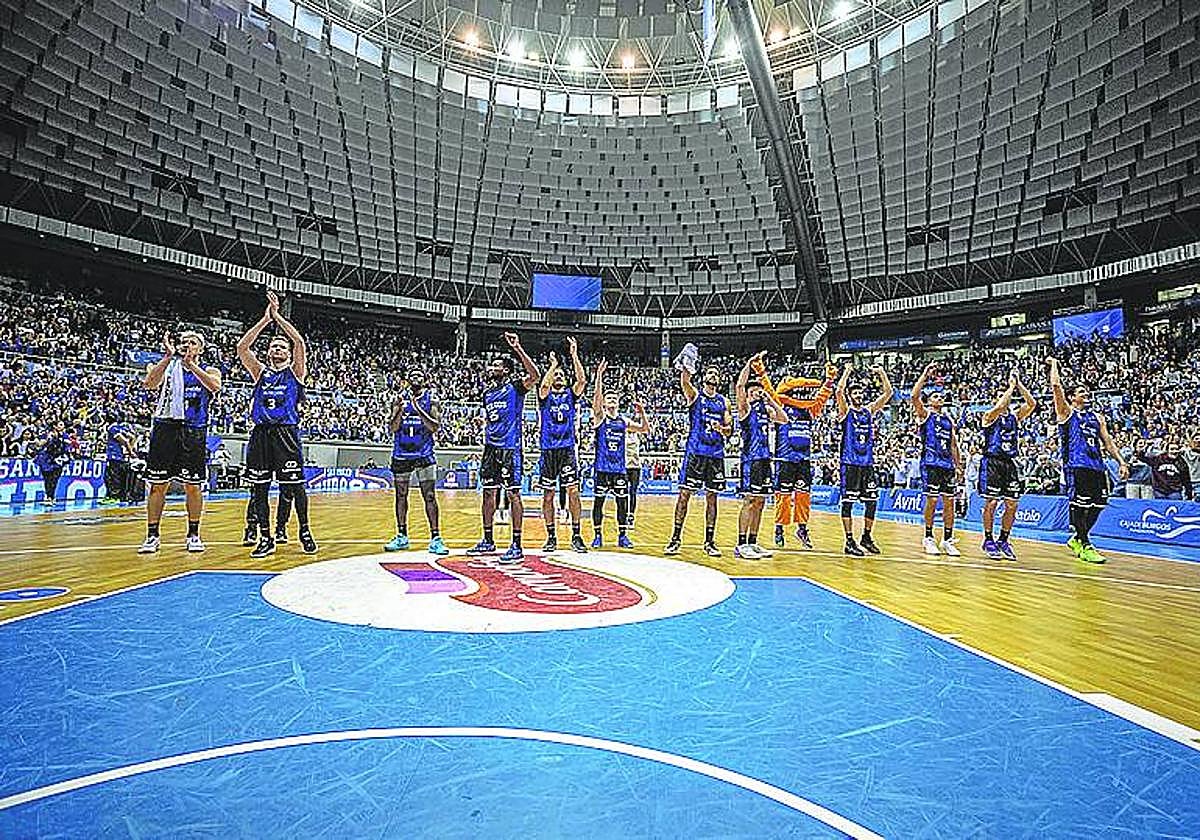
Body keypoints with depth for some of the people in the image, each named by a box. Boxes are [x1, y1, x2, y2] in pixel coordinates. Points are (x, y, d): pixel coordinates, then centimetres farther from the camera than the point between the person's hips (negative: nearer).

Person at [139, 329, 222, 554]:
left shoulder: (209, 371, 8)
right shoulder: (166, 366, 9)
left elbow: (215, 386, -16)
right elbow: (150, 384, -12)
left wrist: (191, 365, -24)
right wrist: (169, 356, -20)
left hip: (194, 431, 0)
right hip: (165, 427, 1)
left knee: (193, 486, 4)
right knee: (158, 485, 2)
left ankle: (194, 534, 15)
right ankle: (152, 535, 11)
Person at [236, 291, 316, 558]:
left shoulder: (295, 372, 9)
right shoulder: (261, 373, 17)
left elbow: (300, 342, -5)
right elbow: (242, 347, 4)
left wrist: (277, 316, -1)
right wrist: (265, 319, 1)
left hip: (286, 433, -3)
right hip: (260, 434, 3)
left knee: (295, 485, -4)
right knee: (259, 489, 3)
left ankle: (305, 531, 10)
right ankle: (265, 538, 12)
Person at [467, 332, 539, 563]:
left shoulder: (515, 388, -5)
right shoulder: (488, 392, 17)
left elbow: (534, 376, -25)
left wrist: (517, 348, -27)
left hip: (510, 449, -8)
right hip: (491, 448, 8)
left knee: (513, 494, -6)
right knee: (489, 493, 11)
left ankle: (517, 546, -3)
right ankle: (488, 541, 23)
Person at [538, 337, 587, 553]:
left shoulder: (571, 395, 10)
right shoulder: (545, 396, 7)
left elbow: (582, 380, -8)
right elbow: (544, 384, -17)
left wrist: (574, 355, -13)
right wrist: (553, 364, -14)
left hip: (568, 448, 0)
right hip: (548, 449, 0)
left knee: (573, 491, -8)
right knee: (548, 495, 3)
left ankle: (576, 535, 0)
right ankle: (551, 537, 13)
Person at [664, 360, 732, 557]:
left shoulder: (723, 401, 14)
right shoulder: (694, 395, 4)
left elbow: (729, 430, 14)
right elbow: (685, 381, -19)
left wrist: (722, 428, -10)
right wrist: (685, 368, -40)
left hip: (716, 454, 4)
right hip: (695, 451, -3)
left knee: (712, 497, 6)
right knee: (685, 493, -4)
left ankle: (709, 541, 13)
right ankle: (676, 538, 3)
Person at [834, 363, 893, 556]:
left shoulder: (869, 411, 12)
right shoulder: (845, 411, -1)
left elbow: (888, 393, 8)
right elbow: (839, 392, -19)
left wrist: (882, 373, 1)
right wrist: (847, 372, -14)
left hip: (868, 463, 5)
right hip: (850, 463, -5)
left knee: (872, 502, 7)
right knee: (848, 502, -4)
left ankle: (866, 537, 21)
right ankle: (850, 542, 0)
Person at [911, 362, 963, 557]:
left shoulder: (949, 420, 20)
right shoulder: (925, 414, 3)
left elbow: (953, 444, 21)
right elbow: (915, 396, -14)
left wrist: (958, 465, 14)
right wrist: (925, 375, -14)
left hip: (947, 464, 5)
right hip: (931, 463, -5)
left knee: (949, 502, 4)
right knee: (932, 500, -6)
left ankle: (947, 540, 10)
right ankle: (928, 538, 6)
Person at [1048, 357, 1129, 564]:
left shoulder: (1097, 417, 22)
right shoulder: (1066, 412, 6)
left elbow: (1107, 442, 20)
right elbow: (1055, 385, -5)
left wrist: (1121, 462, 10)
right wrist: (1054, 364, 7)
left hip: (1096, 465, 6)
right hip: (1076, 465, -6)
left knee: (1098, 504, 6)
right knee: (1080, 505, -8)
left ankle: (1077, 539, 23)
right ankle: (1084, 546, -2)